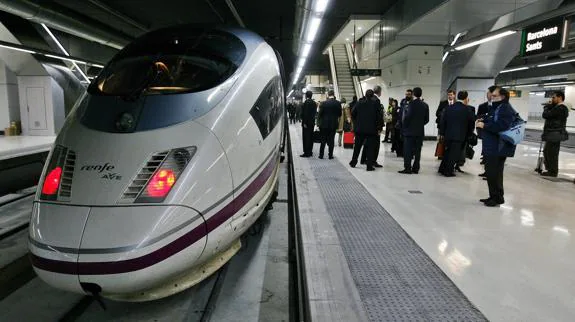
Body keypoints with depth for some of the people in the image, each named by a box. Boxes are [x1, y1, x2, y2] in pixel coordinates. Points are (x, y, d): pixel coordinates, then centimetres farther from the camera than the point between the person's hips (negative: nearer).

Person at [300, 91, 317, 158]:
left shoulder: (306, 102, -13)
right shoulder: (314, 103, 11)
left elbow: (305, 113, -18)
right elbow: (314, 112, 13)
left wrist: (304, 122, -17)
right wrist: (313, 120, 17)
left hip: (306, 122, -8)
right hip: (312, 122, 8)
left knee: (306, 137, -6)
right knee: (310, 137, 12)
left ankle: (306, 152, -6)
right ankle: (310, 151, 18)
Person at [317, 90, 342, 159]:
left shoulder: (324, 103, -9)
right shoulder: (338, 103, -5)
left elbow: (320, 113, -7)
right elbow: (340, 114, 1)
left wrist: (319, 120, 9)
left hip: (324, 124, -1)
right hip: (333, 124, 1)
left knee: (323, 140, 8)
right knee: (331, 140, 7)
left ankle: (321, 155, 10)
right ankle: (330, 155, 8)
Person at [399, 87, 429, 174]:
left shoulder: (412, 103, -10)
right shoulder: (425, 105, 7)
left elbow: (407, 117, -13)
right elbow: (427, 119, 8)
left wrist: (404, 126, -1)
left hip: (410, 130, -5)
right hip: (420, 131, 5)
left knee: (408, 150, -2)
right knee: (417, 150, 8)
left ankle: (407, 168, -4)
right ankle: (416, 168, 12)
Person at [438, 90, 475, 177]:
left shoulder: (448, 108, 3)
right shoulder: (468, 110, -7)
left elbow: (443, 121, 3)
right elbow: (471, 123, 1)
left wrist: (442, 133, 9)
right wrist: (468, 135, 15)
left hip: (448, 134, 4)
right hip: (459, 136, -4)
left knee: (447, 152, 17)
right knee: (454, 154, 2)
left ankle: (442, 169, 21)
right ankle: (448, 171, 4)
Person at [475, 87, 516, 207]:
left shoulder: (506, 109, -14)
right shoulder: (496, 108, 18)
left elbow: (501, 126, -28)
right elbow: (490, 122, 31)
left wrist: (484, 125, -19)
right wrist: (482, 120, 10)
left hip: (498, 148, -10)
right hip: (491, 147, 10)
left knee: (494, 173, -6)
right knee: (491, 173, 14)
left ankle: (498, 198, 5)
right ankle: (494, 196, 23)